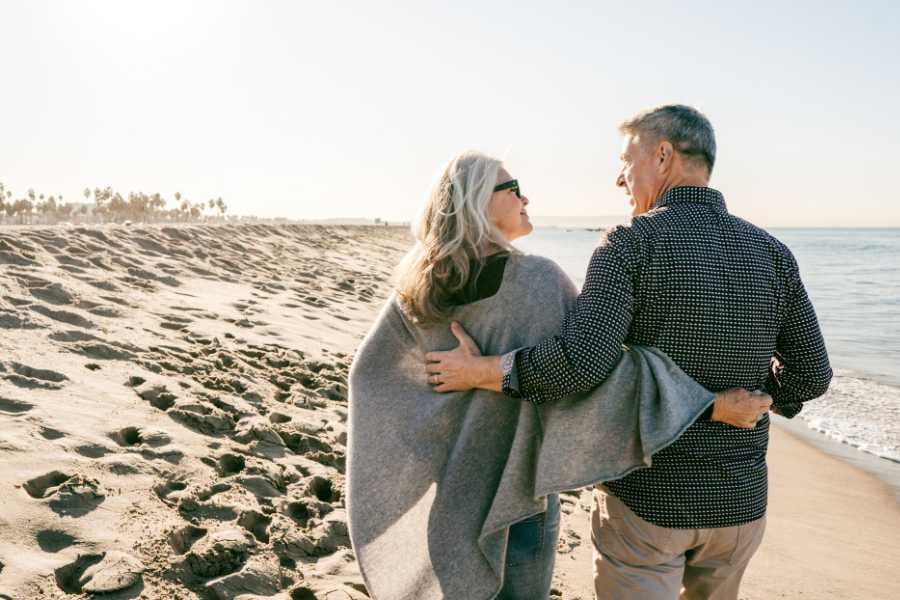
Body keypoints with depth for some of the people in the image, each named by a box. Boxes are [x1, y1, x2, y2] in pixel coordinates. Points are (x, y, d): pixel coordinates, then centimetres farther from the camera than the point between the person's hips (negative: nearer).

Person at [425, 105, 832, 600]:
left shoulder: (630, 244, -16)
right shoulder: (771, 252, 0)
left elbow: (582, 360, -28)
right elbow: (811, 374, 3)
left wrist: (478, 371, -16)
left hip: (646, 497, -5)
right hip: (740, 501, 5)